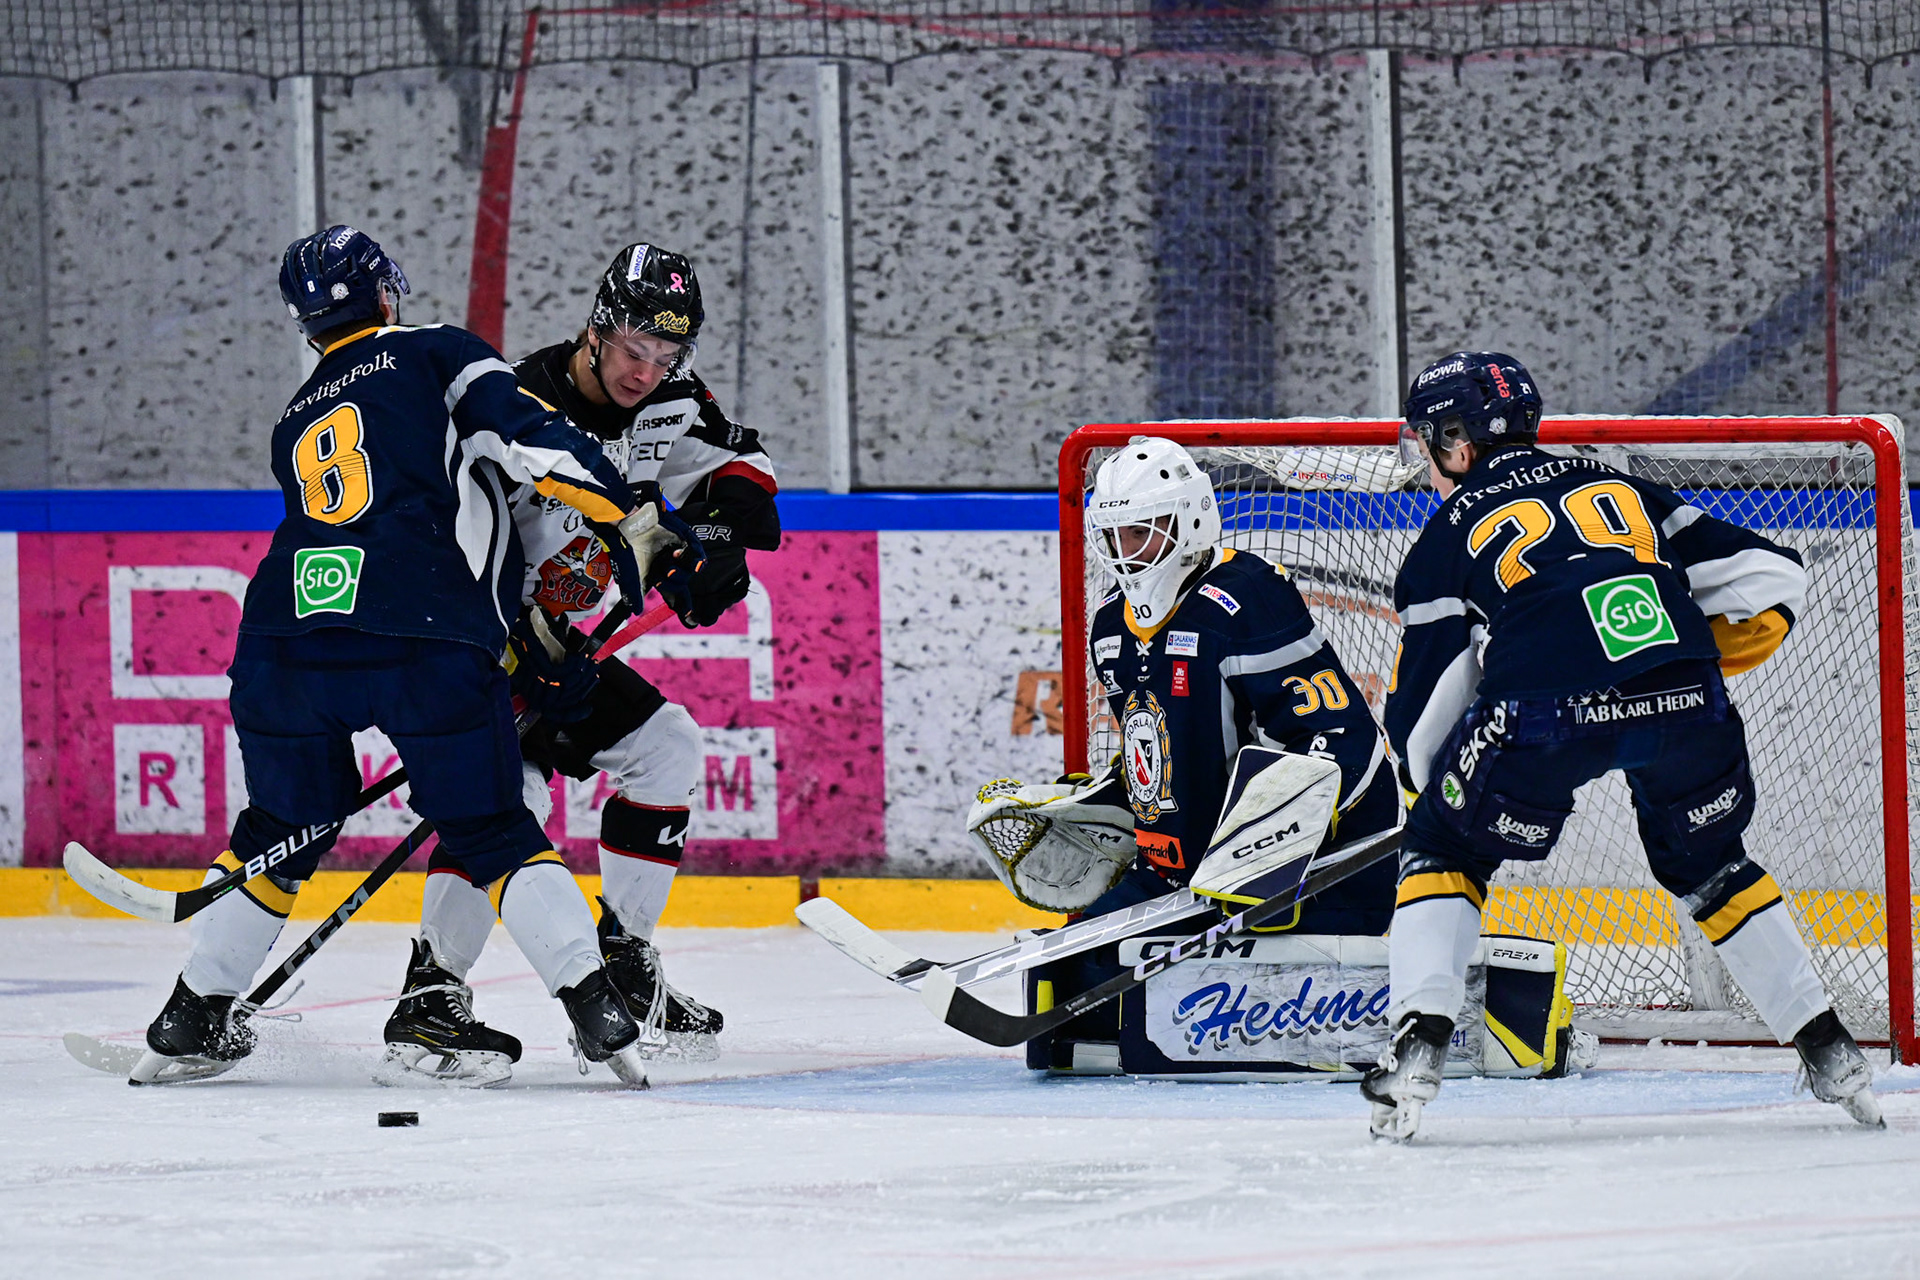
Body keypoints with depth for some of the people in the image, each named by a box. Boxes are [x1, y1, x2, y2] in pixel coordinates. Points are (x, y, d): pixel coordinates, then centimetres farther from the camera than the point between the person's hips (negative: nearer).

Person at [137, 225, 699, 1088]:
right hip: (426, 638, -4)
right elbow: (527, 435, -2)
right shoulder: (436, 357, 15)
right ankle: (594, 1006, -6)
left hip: (288, 629, 4)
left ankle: (192, 1021, 26)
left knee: (284, 827, 23)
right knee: (492, 830, 6)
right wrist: (631, 521, -2)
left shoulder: (296, 427, 32)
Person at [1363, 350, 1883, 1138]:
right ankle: (1829, 1053, 25)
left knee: (1446, 852, 20)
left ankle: (1418, 1042, 4)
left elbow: (1420, 714, 19)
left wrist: (1433, 789, 36)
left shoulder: (1451, 534, 23)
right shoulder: (1621, 491, 32)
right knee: (1707, 863, 29)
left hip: (1547, 709, -3)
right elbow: (1774, 580, 26)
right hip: (1685, 701, 3)